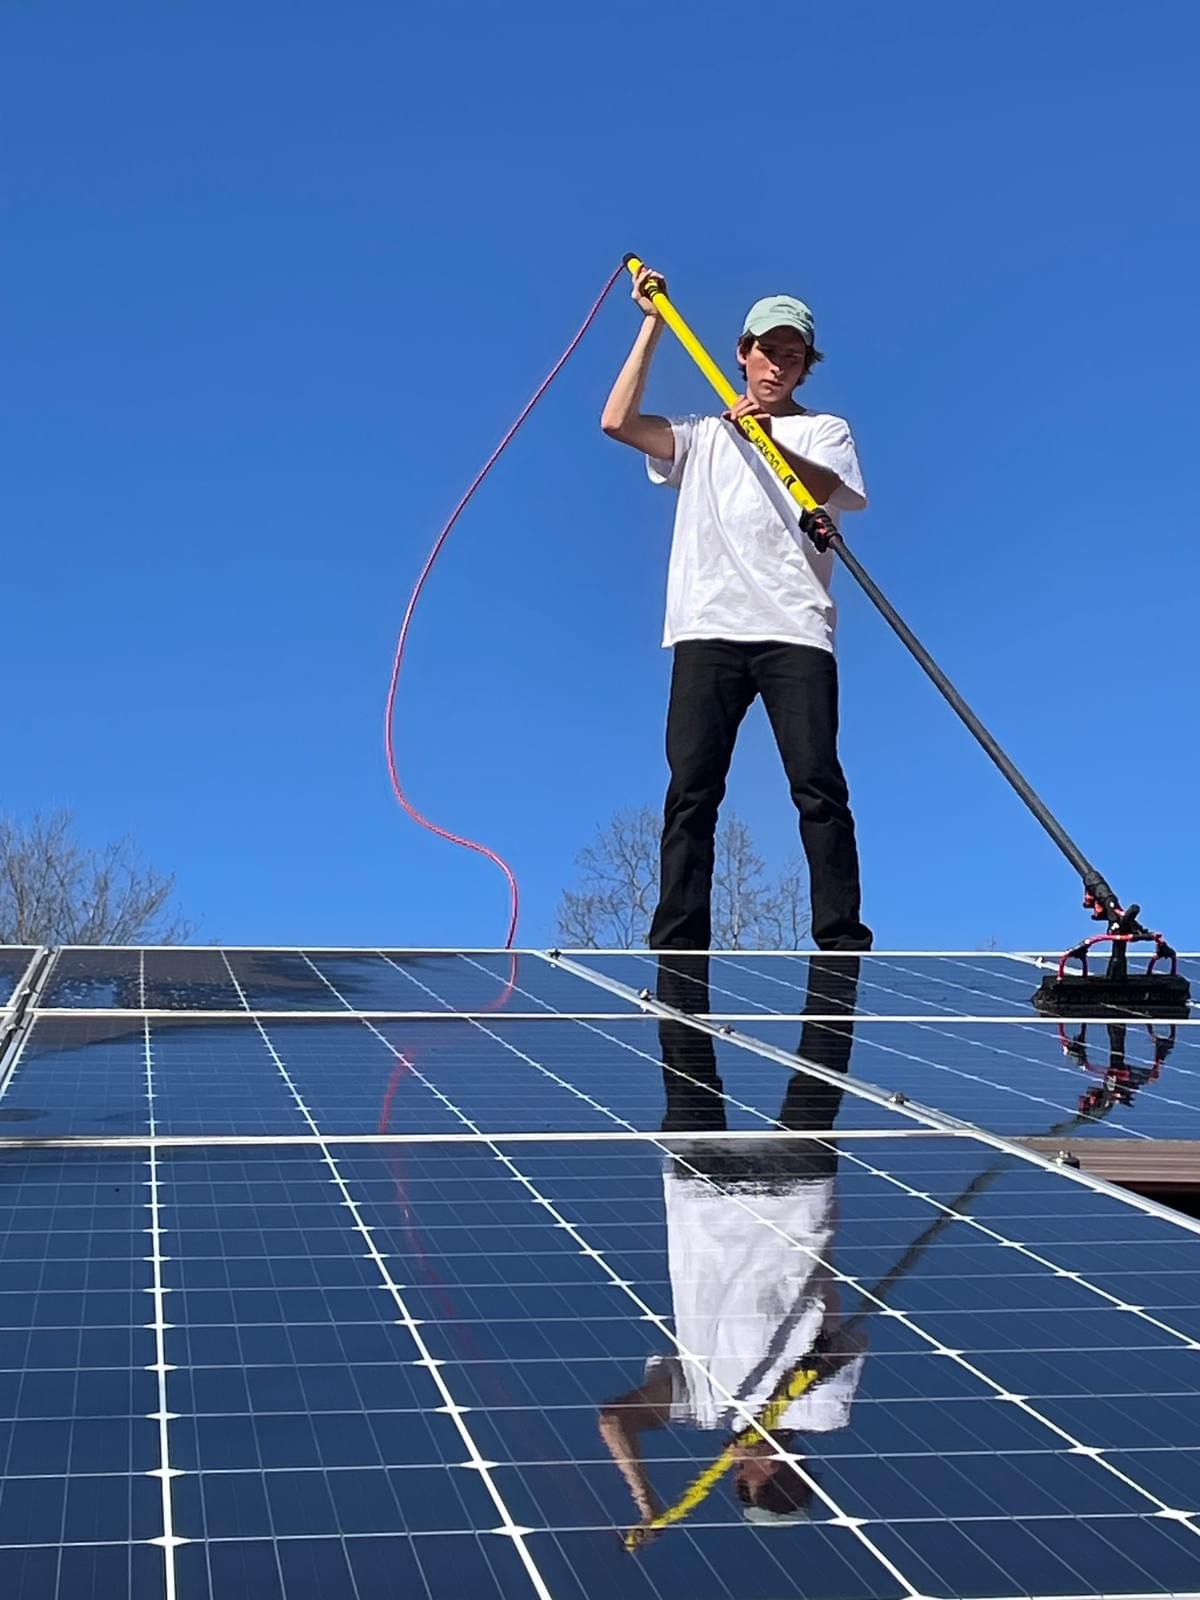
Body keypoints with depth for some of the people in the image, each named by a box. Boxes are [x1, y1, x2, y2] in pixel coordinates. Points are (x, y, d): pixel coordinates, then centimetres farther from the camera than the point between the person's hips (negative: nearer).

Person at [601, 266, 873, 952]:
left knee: (819, 787, -12)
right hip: (708, 628, 2)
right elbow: (618, 421, 8)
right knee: (691, 790, -7)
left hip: (796, 631, -1)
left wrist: (770, 439, -22)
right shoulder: (701, 433, 25)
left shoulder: (825, 429, 19)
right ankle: (677, 955, -8)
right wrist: (653, 325, 10)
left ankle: (843, 944, -12)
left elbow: (824, 490, -4)